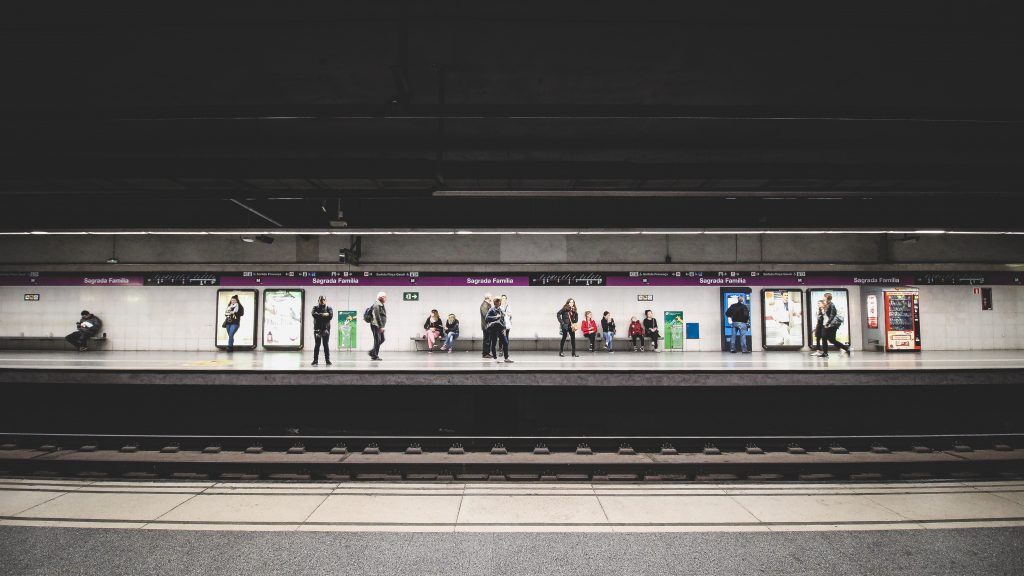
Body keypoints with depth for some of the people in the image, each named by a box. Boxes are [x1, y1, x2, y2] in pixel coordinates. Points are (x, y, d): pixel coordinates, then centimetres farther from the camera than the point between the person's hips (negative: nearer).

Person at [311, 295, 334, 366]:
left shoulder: (329, 308, 8)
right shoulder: (315, 308, 10)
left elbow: (330, 316, -10)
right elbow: (314, 314, -12)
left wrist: (319, 316, -14)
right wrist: (323, 315, -15)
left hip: (326, 329, 0)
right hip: (317, 329, 0)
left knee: (326, 345, 0)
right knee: (317, 345, 2)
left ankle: (327, 360, 3)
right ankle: (315, 360, 5)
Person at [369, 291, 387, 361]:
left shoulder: (381, 305, 16)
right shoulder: (376, 305, -16)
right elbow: (377, 317, -23)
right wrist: (381, 326, -25)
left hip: (379, 326, 10)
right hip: (376, 325, -10)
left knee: (382, 339, 13)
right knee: (377, 340, -6)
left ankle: (372, 352, 21)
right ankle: (374, 356, 1)